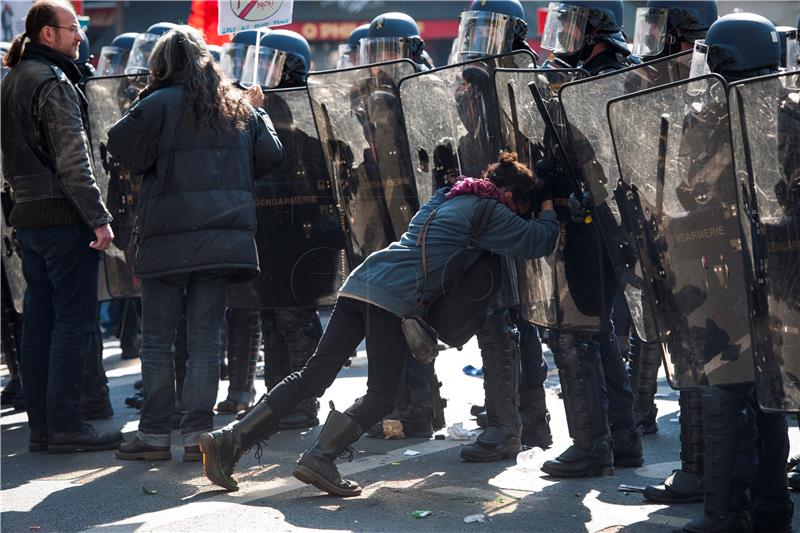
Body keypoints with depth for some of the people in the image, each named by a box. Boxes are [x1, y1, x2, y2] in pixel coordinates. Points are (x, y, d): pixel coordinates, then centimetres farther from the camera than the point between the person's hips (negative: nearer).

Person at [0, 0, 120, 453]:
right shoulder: (54, 82, -13)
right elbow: (73, 160, -19)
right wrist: (99, 219, -18)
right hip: (64, 215, -9)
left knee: (40, 320, 10)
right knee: (75, 318, -6)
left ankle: (41, 425, 13)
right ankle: (65, 425, -8)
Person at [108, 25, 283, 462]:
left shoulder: (161, 104, -6)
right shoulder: (239, 107, 11)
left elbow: (121, 145, -14)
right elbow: (269, 155, 11)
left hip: (169, 237, -4)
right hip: (223, 234, 4)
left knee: (157, 338, 3)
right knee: (205, 338, 6)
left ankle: (155, 434, 3)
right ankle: (198, 433, 4)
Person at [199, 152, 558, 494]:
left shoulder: (443, 198, 28)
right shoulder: (488, 210, 4)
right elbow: (538, 242, 4)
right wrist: (548, 211, 24)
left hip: (361, 282, 8)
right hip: (395, 298, -8)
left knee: (313, 376, 5)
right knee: (381, 395, -1)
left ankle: (231, 439, -4)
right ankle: (320, 458, -19)